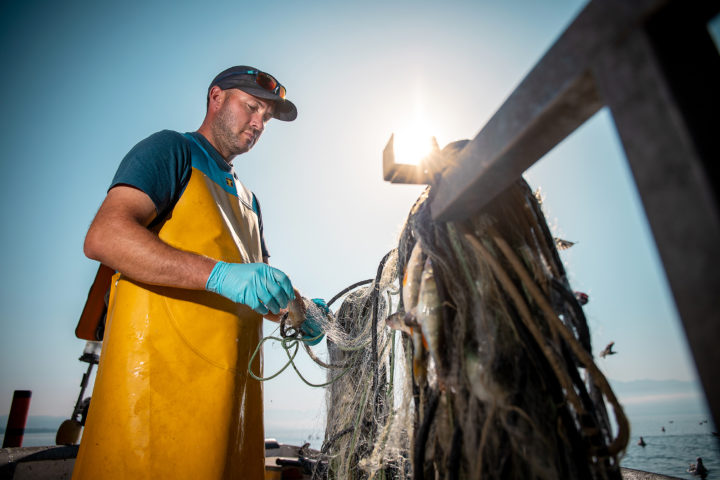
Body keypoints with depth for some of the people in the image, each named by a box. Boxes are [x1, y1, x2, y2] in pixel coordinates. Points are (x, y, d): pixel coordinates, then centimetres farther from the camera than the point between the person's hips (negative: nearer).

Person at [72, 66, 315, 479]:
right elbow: (104, 237, -15)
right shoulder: (172, 150, 2)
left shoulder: (248, 200, 24)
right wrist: (220, 274, -26)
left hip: (233, 382, 7)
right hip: (161, 373, -7)